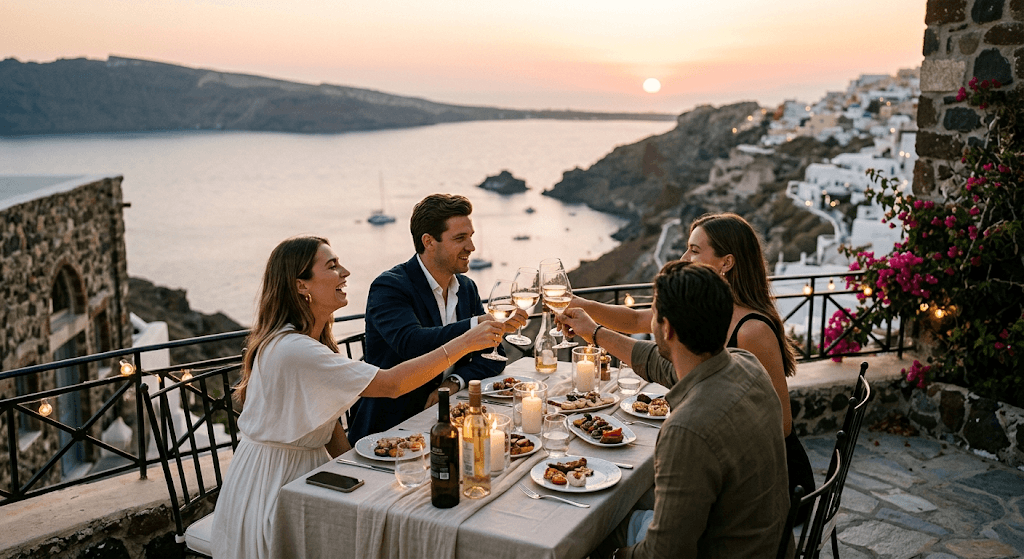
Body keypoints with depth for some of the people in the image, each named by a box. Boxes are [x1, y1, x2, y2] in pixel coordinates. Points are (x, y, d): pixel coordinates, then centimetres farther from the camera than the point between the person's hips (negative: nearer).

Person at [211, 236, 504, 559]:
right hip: (273, 486, -8)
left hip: (309, 467, 8)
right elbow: (390, 384, -28)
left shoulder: (314, 337, 6)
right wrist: (464, 343, -25)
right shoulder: (292, 349, -26)